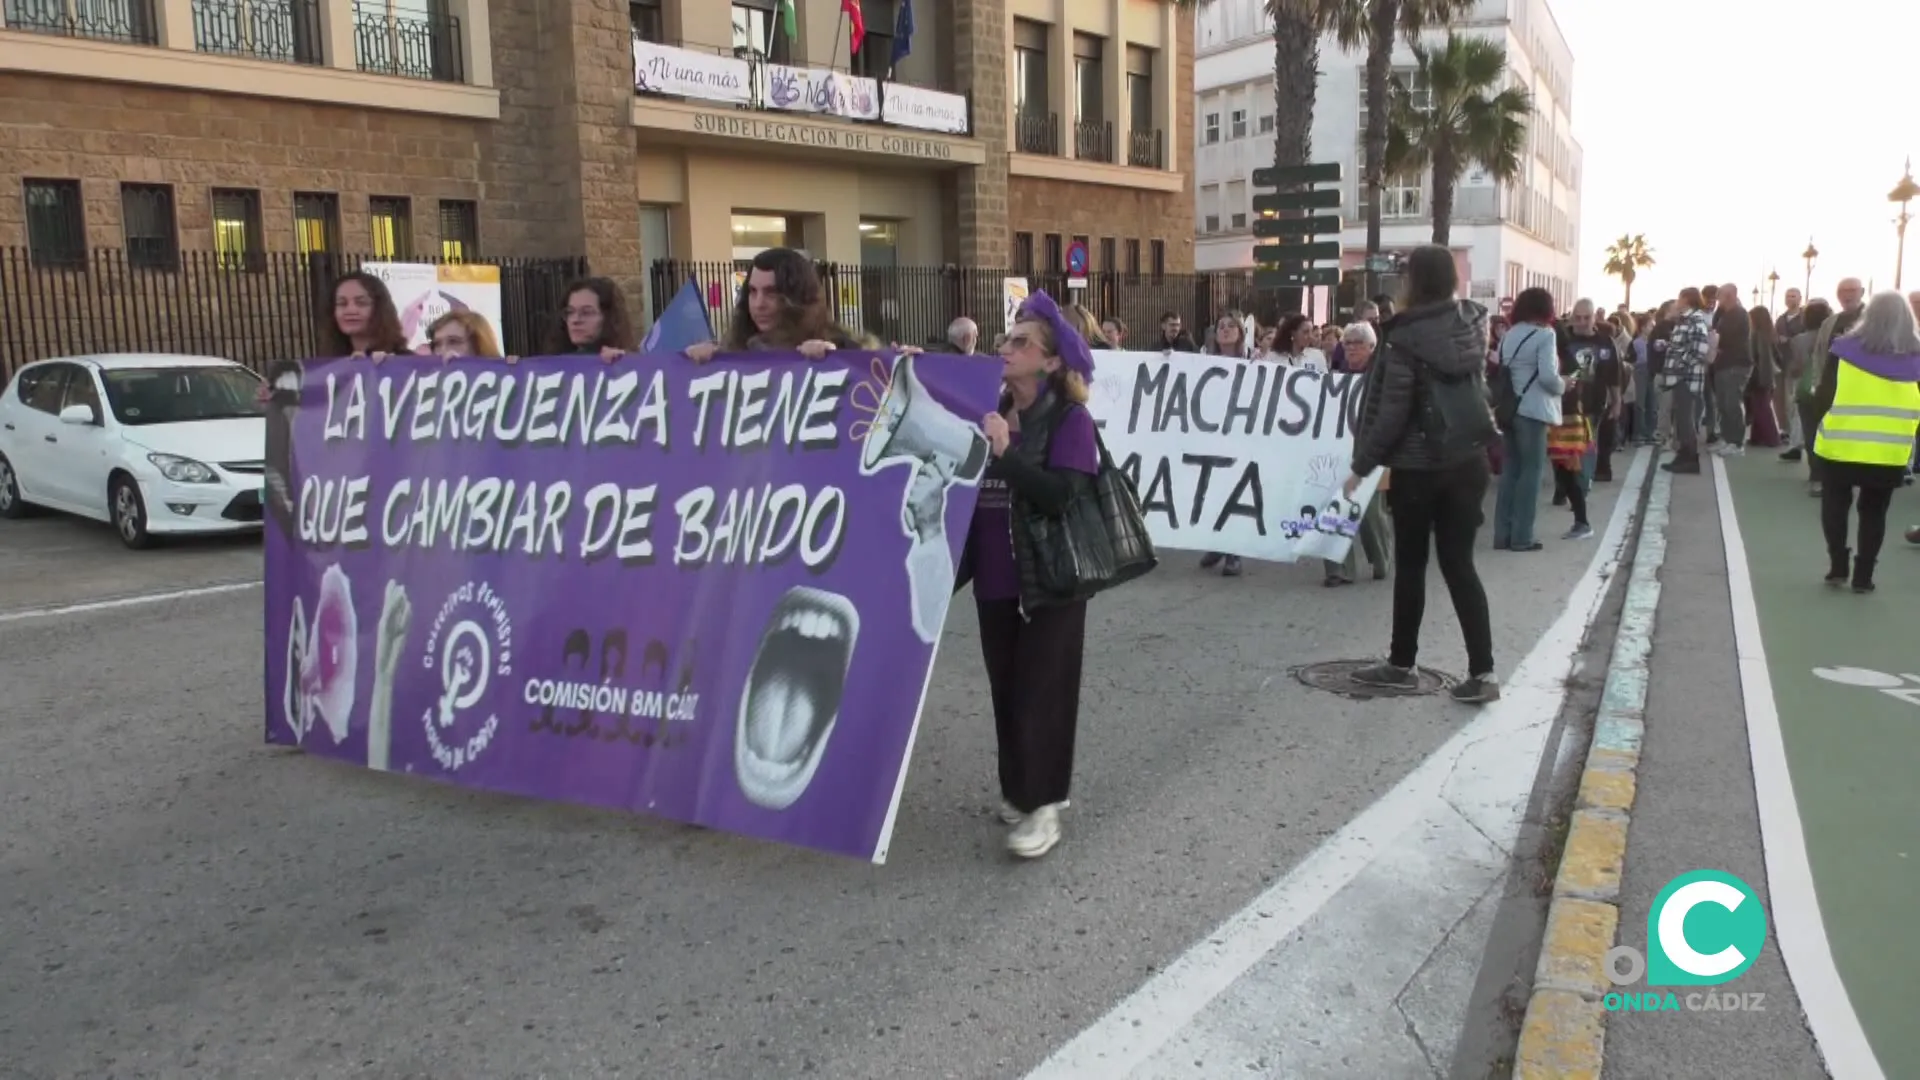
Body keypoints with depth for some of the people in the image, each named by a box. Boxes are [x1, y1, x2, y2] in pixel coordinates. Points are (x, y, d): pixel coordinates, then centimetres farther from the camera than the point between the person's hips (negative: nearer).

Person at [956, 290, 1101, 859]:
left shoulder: (1070, 420, -10)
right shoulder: (988, 411, 9)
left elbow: (1061, 495, -21)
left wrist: (1005, 452, -28)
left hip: (1048, 580, -6)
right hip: (994, 577, 6)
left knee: (1042, 690, 0)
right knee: (1006, 688, 14)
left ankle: (1043, 803, 10)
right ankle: (1020, 787, 29)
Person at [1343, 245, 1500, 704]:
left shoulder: (1406, 338, -16)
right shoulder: (1474, 324, 2)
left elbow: (1391, 413, -15)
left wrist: (1362, 465, -6)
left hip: (1417, 467, -5)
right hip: (1468, 461, 5)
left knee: (1410, 566, 8)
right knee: (1459, 565, 8)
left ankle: (1402, 664, 20)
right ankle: (1482, 671, 5)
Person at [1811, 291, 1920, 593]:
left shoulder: (1846, 349, -6)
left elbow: (1824, 398, -5)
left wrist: (1819, 421, 11)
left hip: (1840, 446, -1)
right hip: (1890, 453, 1)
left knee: (1835, 506, 16)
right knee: (1873, 513, 12)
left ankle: (1838, 567, 13)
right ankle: (1863, 576, 12)